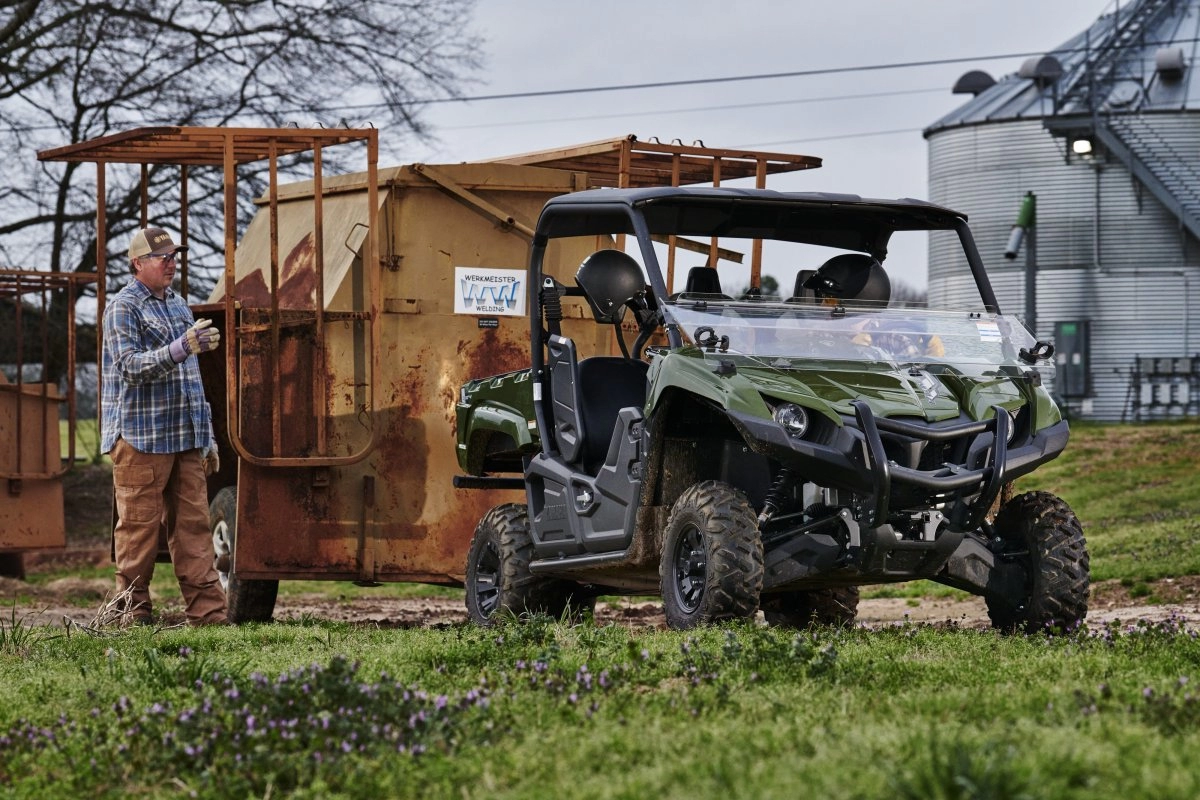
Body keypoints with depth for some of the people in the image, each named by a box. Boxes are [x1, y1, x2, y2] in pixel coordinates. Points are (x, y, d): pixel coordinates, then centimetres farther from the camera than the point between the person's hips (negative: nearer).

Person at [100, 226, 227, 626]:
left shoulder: (178, 304, 18)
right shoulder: (124, 308, -4)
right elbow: (132, 367, -17)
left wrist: (207, 436, 21)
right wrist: (181, 348, -29)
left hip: (186, 438, 7)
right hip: (140, 438, -7)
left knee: (193, 524, 2)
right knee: (139, 526, -3)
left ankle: (207, 610, 0)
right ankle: (133, 613, 3)